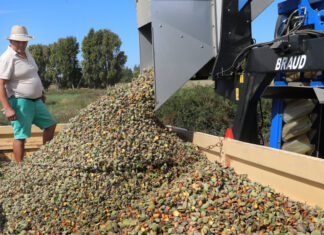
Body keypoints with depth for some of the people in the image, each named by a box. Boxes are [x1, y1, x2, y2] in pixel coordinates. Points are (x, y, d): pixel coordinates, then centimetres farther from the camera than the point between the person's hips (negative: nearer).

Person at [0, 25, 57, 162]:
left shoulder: (25, 52, 9)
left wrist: (40, 92, 25)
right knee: (20, 136, -7)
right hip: (20, 102, -9)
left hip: (35, 100, 9)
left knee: (50, 124, 17)